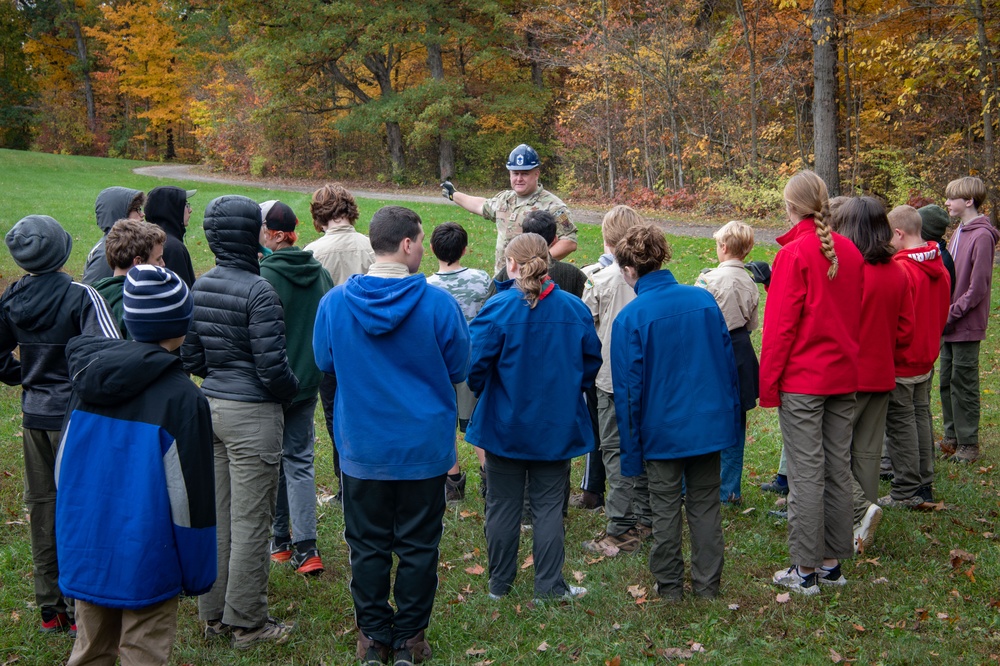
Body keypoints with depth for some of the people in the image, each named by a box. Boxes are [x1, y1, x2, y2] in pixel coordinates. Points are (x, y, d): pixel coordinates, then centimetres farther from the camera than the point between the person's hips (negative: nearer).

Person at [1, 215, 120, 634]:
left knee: (41, 506, 14)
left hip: (34, 415, 5)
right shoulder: (80, 296, -17)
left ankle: (50, 609, 24)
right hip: (74, 415, -5)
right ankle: (80, 608, 11)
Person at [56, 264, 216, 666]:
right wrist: (198, 573, -4)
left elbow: (63, 468, 9)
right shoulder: (181, 396, -17)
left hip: (85, 554, 6)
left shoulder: (89, 380, 0)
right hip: (146, 560, -5)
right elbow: (189, 493, -14)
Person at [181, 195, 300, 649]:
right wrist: (293, 390, 0)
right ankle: (246, 623, 13)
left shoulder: (199, 288, 6)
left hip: (212, 407, 8)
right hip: (252, 413, -8)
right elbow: (272, 367, -19)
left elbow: (191, 359, 10)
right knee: (249, 523, 2)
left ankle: (214, 614, 27)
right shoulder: (257, 291, -18)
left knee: (218, 517, 16)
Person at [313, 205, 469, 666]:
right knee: (418, 546, 11)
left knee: (368, 546, 14)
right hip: (424, 447, -1)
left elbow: (324, 364, 7)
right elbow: (458, 370, -2)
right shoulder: (438, 304, -15)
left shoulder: (334, 303, -8)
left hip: (362, 449, 2)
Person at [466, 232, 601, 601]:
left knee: (502, 505, 11)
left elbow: (475, 362, -17)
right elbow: (592, 360, 5)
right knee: (549, 506, 11)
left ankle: (499, 583, 22)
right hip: (557, 426, 2)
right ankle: (549, 585, 15)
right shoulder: (574, 308, -3)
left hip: (504, 423, -2)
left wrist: (481, 390, 3)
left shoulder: (498, 307, -15)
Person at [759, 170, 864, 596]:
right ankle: (833, 562, 21)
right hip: (844, 377, 6)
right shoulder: (850, 251, 5)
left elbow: (780, 325, -14)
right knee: (838, 469, 12)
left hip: (802, 380, -6)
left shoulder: (794, 254, -13)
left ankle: (806, 570, 5)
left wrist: (767, 383, -7)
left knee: (806, 473, -1)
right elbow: (857, 316, 12)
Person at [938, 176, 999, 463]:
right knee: (947, 381, 15)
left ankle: (969, 444, 10)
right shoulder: (958, 232, 11)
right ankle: (952, 436, 26)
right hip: (950, 324, 8)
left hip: (967, 325, -8)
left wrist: (952, 313, -16)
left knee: (963, 384, 0)